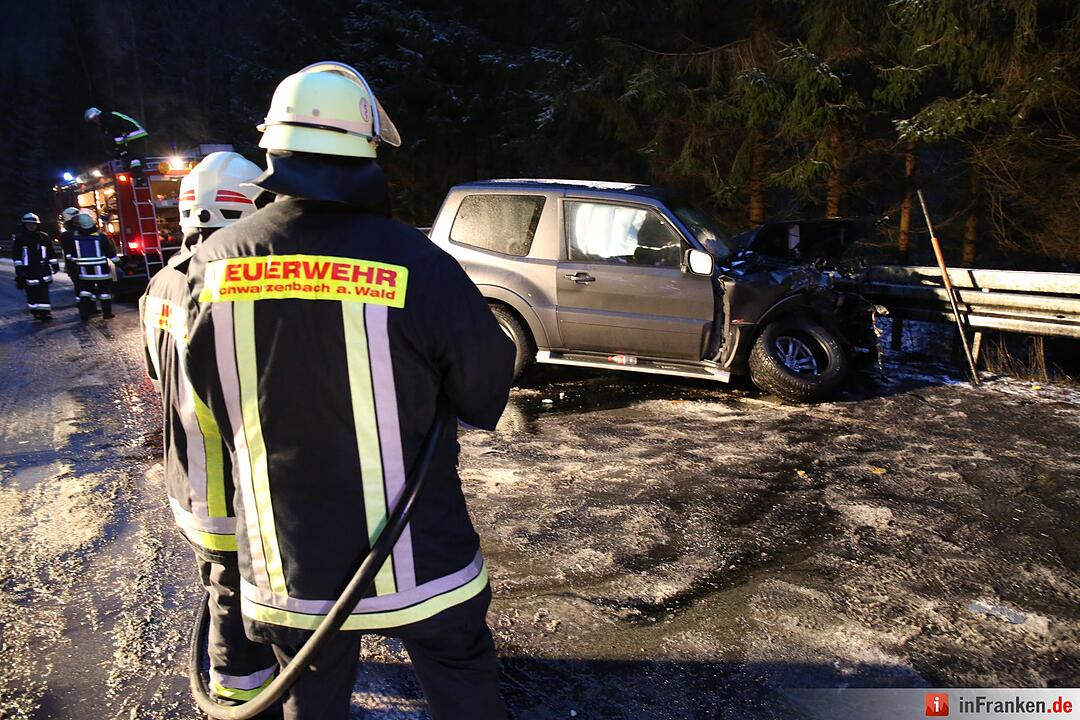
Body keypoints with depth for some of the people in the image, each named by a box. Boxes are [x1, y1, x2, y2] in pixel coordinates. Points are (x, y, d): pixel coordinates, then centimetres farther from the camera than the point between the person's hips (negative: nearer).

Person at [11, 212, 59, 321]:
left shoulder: (43, 237, 7)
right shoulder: (18, 238, 2)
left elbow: (51, 252, 13)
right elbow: (16, 255, -2)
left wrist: (54, 265, 12)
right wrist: (19, 268, -9)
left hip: (42, 269, 1)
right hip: (27, 270, -1)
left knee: (43, 291, -5)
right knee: (31, 292, 4)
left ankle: (45, 312, -6)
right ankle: (36, 312, 13)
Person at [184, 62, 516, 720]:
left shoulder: (212, 263, -8)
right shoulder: (415, 263, -22)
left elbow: (207, 404, 6)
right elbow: (488, 394, -11)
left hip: (284, 563, 4)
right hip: (415, 565, -3)